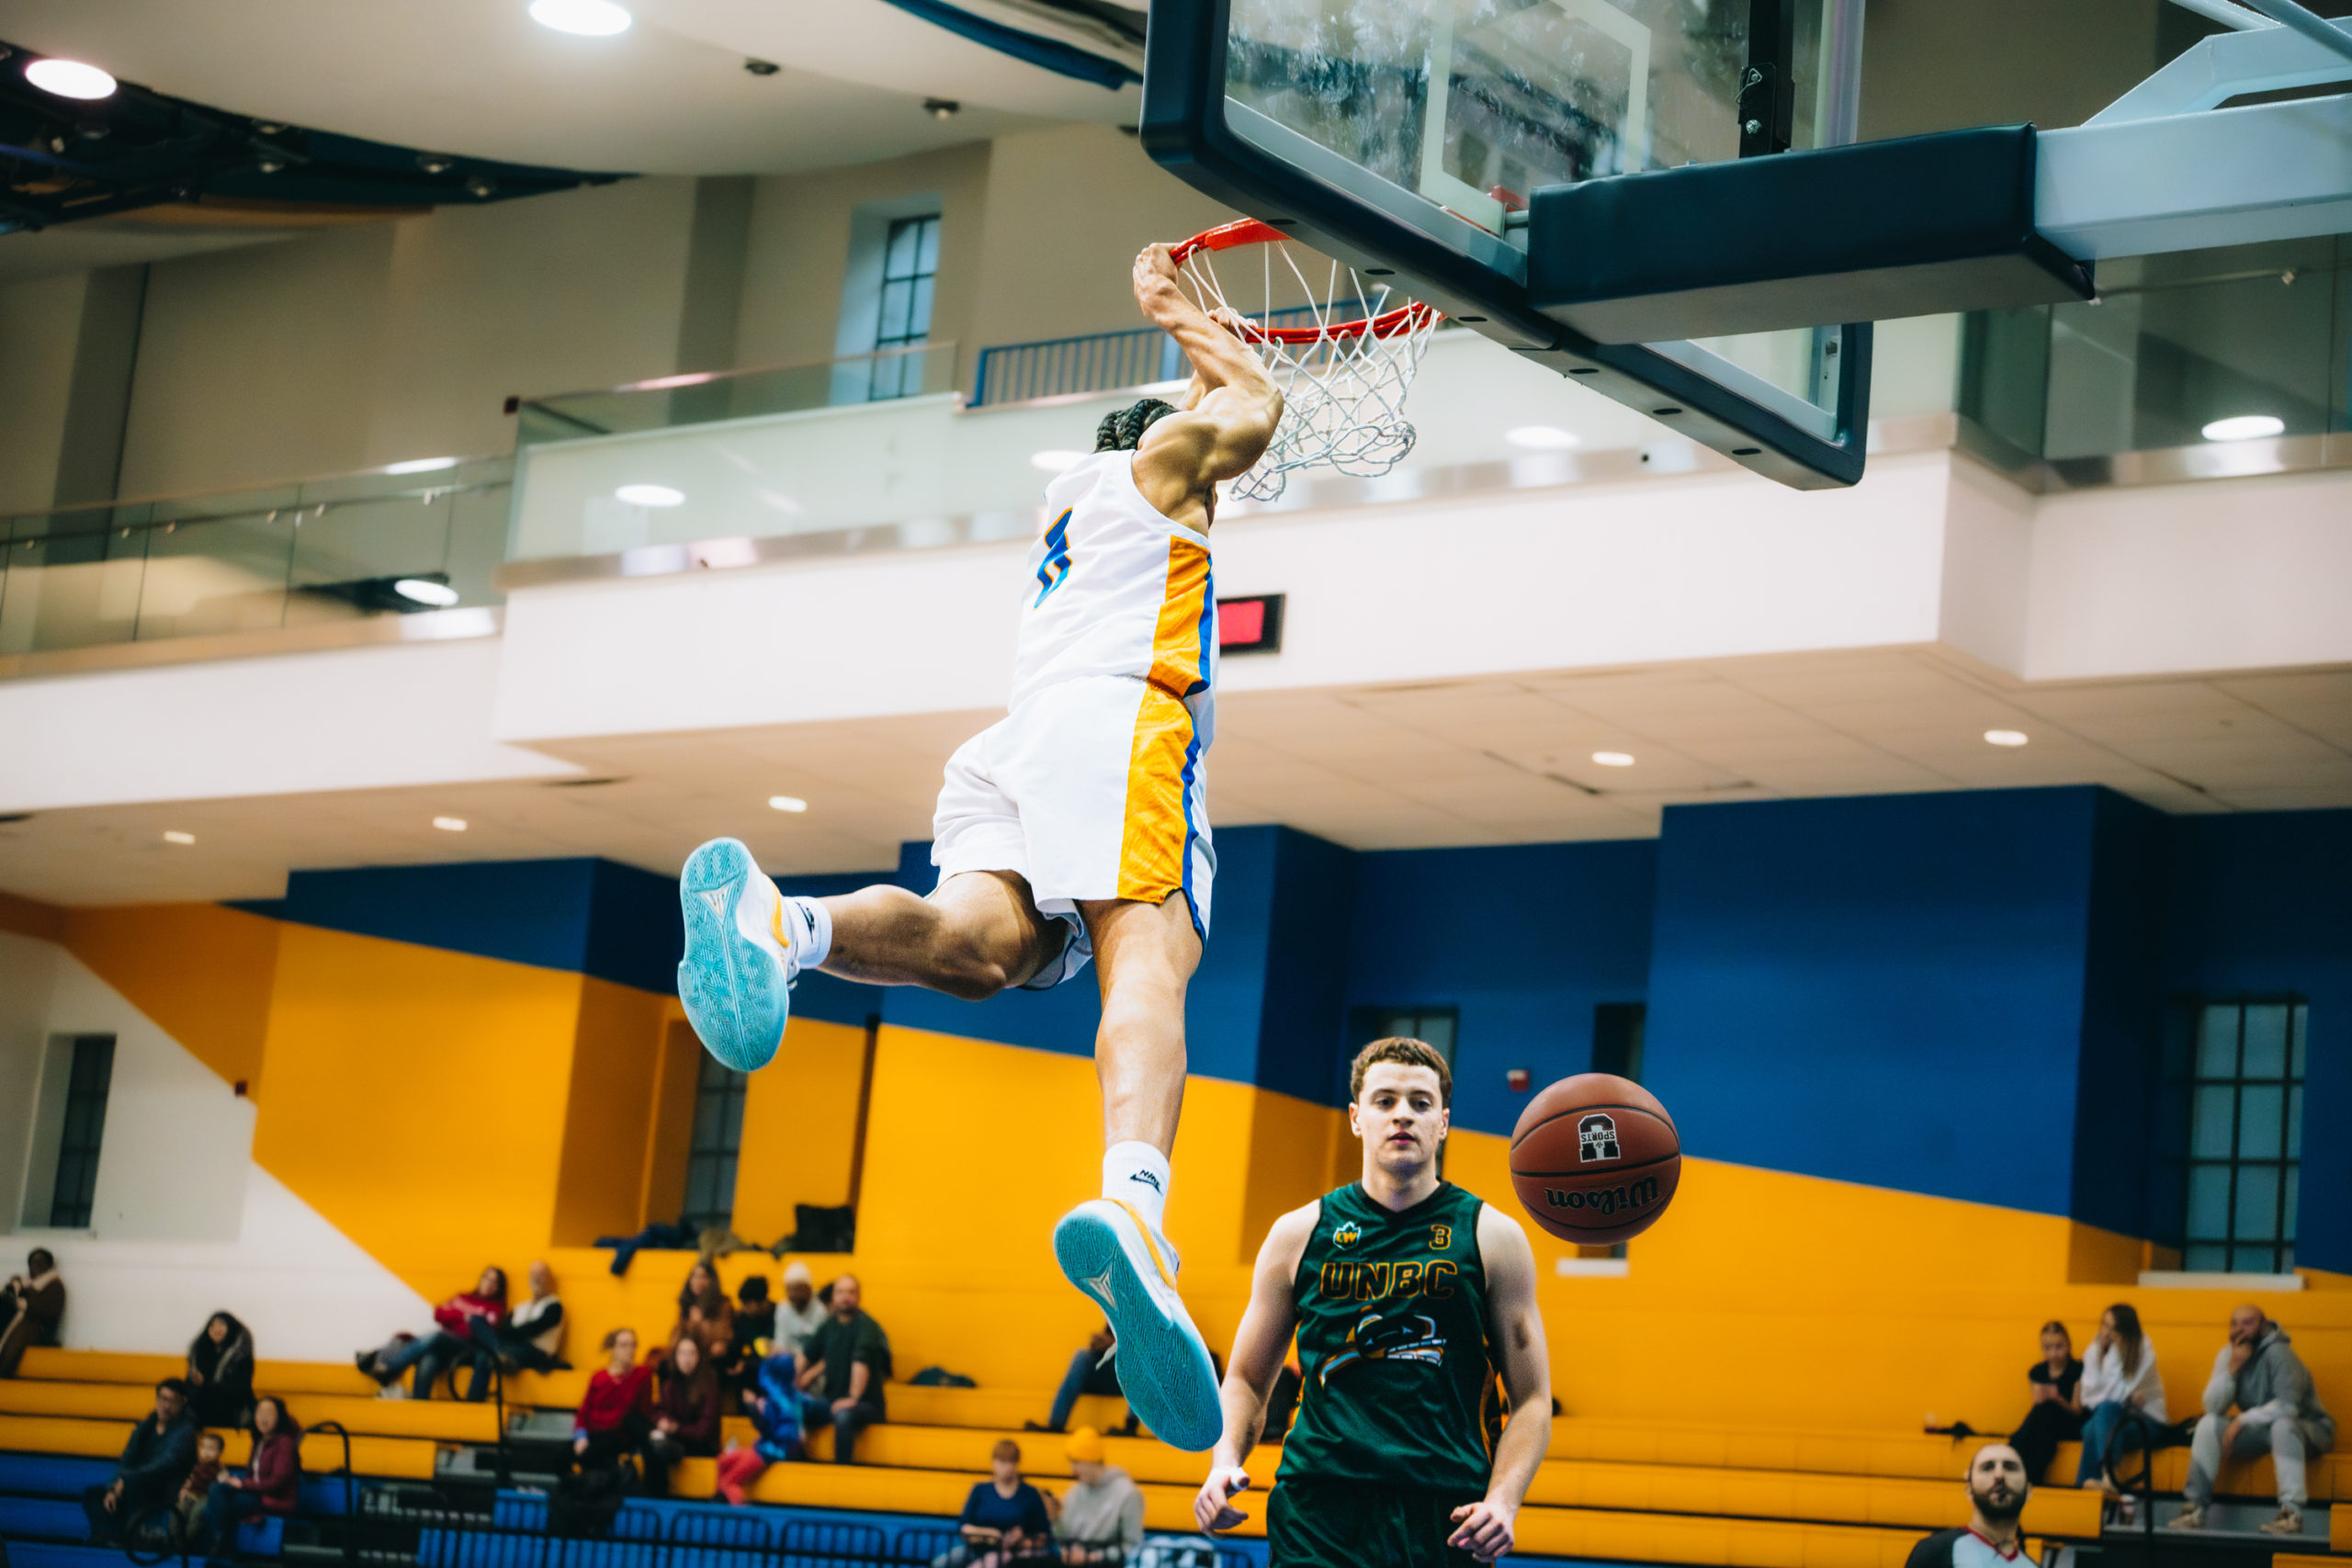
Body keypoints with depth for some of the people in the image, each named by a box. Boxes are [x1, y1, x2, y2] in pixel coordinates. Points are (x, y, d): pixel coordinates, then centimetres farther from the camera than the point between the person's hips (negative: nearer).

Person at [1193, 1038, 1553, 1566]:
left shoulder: (1494, 1238, 7)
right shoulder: (1298, 1235, 10)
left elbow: (1531, 1400, 7)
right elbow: (1247, 1379, 16)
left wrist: (1503, 1500, -9)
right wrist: (1225, 1462, -3)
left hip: (1446, 1521, 0)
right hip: (1316, 1515, 0)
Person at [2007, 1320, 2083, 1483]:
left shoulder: (2078, 1371, -2)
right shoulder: (2037, 1372, 10)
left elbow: (2077, 1411, -6)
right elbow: (2037, 1405, 4)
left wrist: (2058, 1399, -26)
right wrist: (2039, 1400, -22)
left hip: (2070, 1426, -3)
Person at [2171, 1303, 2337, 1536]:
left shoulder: (2277, 1353, -19)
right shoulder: (2227, 1355, 0)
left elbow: (2288, 1405, -28)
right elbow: (2213, 1407, -9)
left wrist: (2242, 1421, -24)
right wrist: (2232, 1369, -21)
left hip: (2307, 1428, -6)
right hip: (2259, 1430, 6)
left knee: (2282, 1425, -38)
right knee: (2208, 1424, -15)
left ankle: (2292, 1513, -44)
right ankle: (2196, 1506, -18)